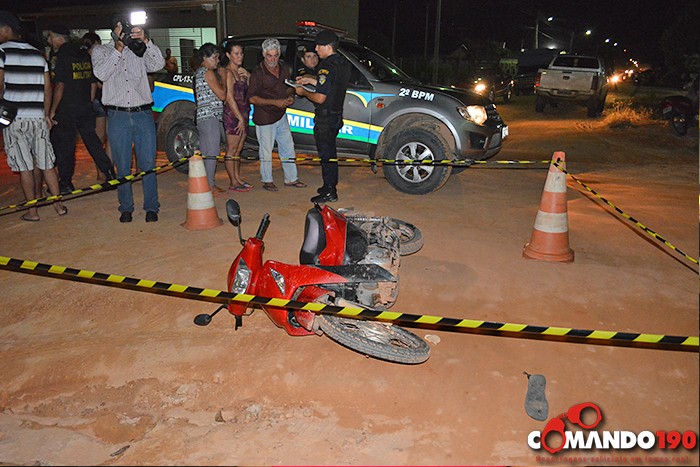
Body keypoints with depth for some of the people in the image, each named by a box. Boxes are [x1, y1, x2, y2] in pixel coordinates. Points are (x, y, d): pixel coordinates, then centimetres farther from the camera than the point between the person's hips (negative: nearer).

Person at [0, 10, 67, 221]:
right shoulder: (38, 54, 11)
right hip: (38, 117, 4)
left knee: (24, 166, 1)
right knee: (47, 163, 9)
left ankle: (32, 211, 7)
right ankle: (58, 205, 11)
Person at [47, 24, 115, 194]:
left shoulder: (59, 57, -12)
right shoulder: (84, 56, 10)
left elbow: (60, 86, -17)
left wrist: (52, 111, -12)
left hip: (66, 110, -6)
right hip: (86, 108, 7)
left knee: (63, 147, 3)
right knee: (92, 141, 14)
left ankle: (65, 184, 9)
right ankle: (110, 175, 13)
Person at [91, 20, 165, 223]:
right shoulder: (101, 51, 9)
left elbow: (158, 64, -6)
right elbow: (101, 74, -9)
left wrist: (146, 41, -17)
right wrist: (118, 48, -13)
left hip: (143, 114, 1)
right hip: (117, 116, 0)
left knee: (148, 164, 1)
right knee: (123, 166, 4)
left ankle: (151, 207, 9)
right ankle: (126, 208, 14)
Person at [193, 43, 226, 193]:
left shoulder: (198, 72, 21)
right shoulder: (208, 72, -9)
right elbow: (222, 95, -13)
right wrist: (222, 78, 2)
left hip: (204, 117, 10)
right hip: (210, 116, -10)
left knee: (206, 153, 11)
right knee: (211, 153, -8)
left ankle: (207, 184, 16)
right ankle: (211, 186, -5)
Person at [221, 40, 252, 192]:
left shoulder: (241, 71, 15)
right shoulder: (228, 72, -10)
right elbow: (229, 98, -16)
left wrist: (248, 76, 0)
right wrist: (240, 118, -17)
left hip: (243, 114, 8)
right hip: (232, 115, -8)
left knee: (238, 149, 12)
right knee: (232, 149, -4)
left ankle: (238, 179, 20)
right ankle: (233, 183, 0)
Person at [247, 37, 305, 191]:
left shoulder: (283, 69, 7)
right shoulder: (258, 73, -13)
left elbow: (288, 87, 22)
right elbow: (252, 98, -16)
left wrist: (290, 96, -2)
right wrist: (275, 102, -22)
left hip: (281, 115, 7)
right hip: (264, 118, -6)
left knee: (288, 147, 11)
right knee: (266, 150, 2)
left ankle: (291, 178, 22)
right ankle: (267, 180, 17)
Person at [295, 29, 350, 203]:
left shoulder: (327, 68, -21)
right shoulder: (343, 63, 8)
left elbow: (320, 98, -22)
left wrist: (303, 92, -6)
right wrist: (310, 80, 16)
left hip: (325, 118, -9)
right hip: (337, 115, 9)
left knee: (326, 153, -2)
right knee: (330, 151, 19)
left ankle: (329, 192, 5)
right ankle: (331, 185, 29)